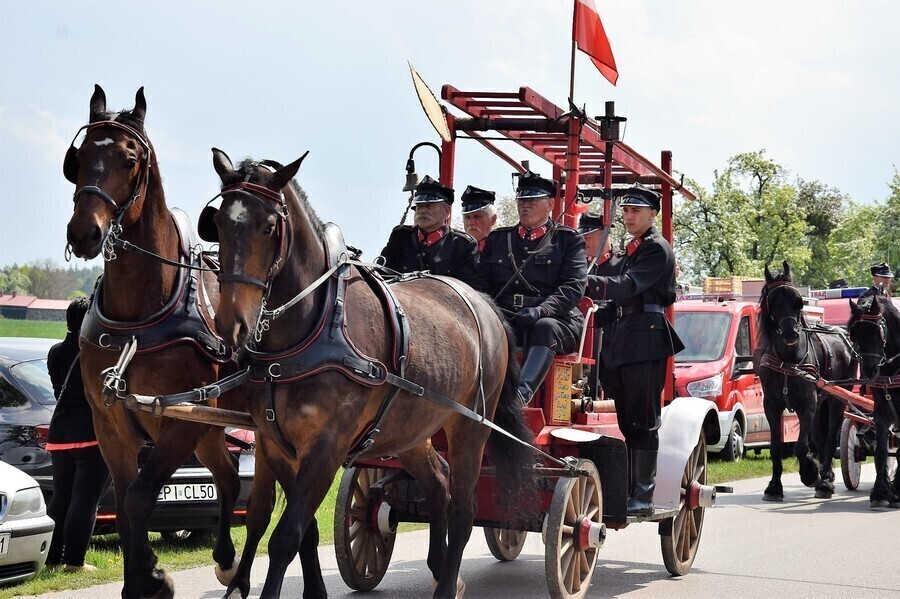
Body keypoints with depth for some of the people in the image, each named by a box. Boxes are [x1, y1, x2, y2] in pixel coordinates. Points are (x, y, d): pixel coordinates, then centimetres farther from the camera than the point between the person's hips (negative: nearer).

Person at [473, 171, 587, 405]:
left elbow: (573, 288, -3)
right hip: (503, 318, 3)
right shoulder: (498, 238, 21)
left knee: (545, 328, -39)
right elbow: (480, 281, 14)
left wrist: (540, 311, -22)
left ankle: (521, 394, -58)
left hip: (554, 320, -3)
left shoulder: (568, 240, 10)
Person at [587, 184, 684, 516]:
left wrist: (589, 282, -35)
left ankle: (643, 497, -9)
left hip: (646, 342, -9)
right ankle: (628, 490, 16)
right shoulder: (631, 250, 22)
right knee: (627, 421, 11)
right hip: (623, 341, 9)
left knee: (643, 421, -9)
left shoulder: (657, 249, -7)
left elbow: (630, 286, -22)